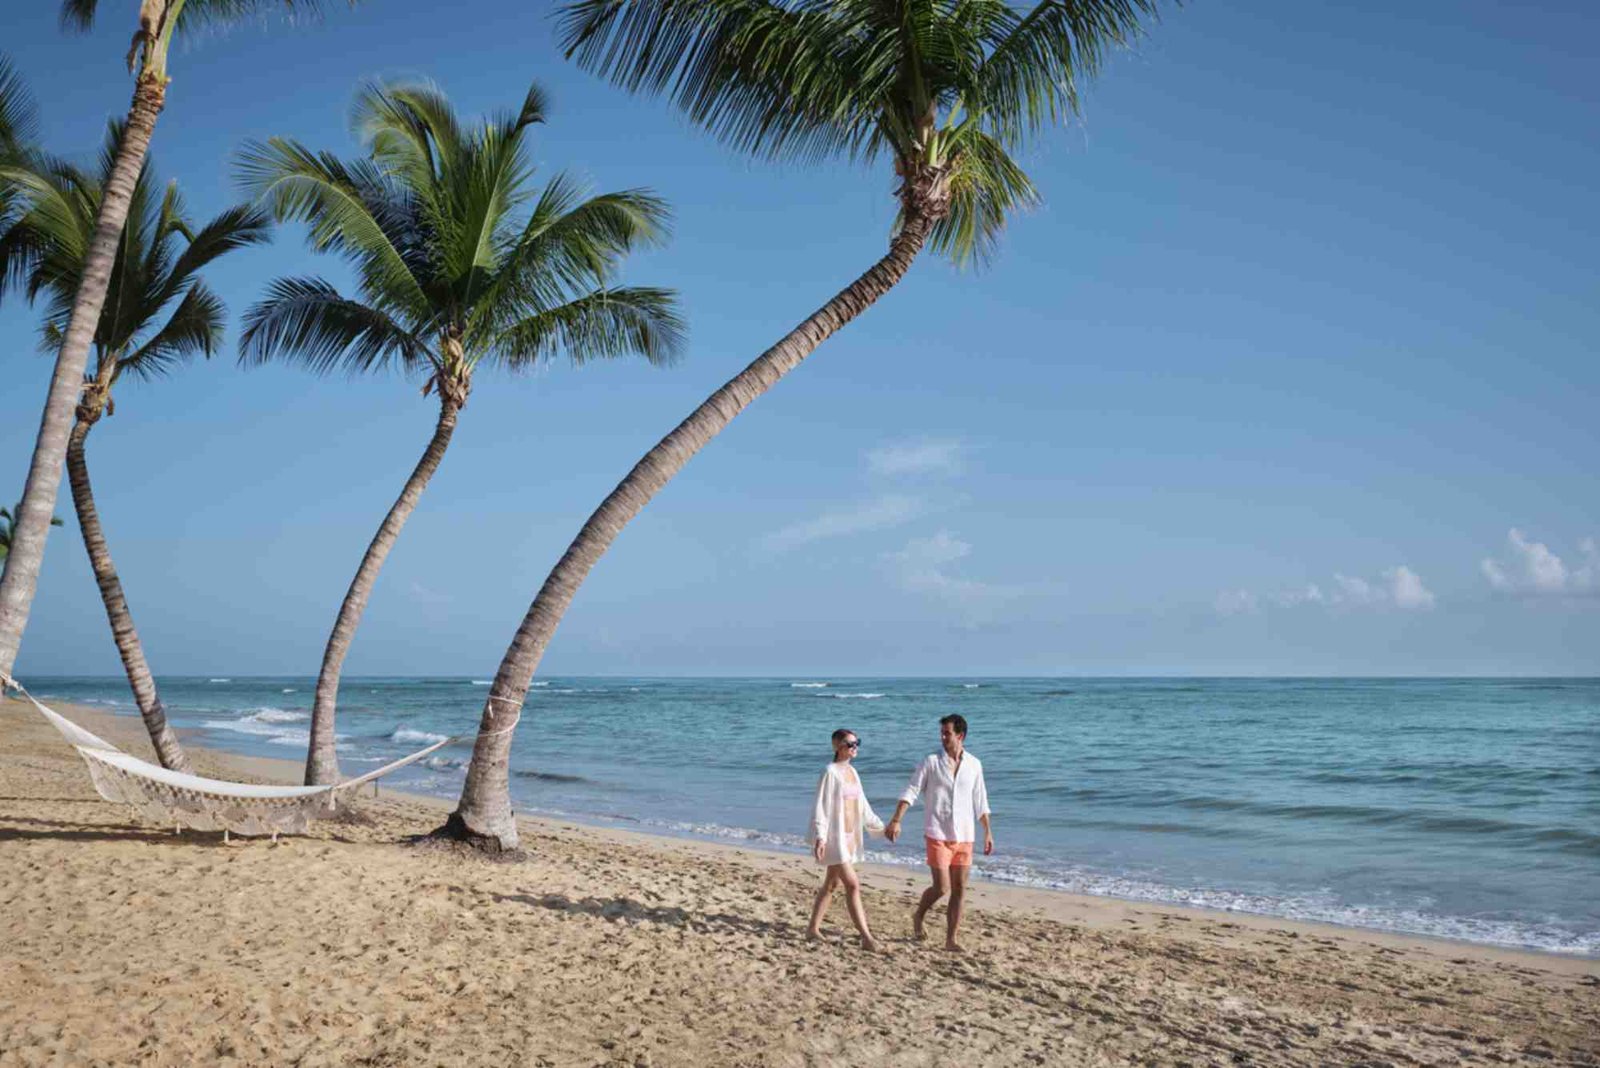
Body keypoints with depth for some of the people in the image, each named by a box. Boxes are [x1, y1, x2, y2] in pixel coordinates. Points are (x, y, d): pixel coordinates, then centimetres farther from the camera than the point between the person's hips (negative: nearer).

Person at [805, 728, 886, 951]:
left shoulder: (852, 772, 12)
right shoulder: (831, 772, -12)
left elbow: (862, 806, 20)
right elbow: (821, 806, -15)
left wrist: (880, 827, 23)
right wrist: (820, 836, -23)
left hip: (849, 836, 8)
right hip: (834, 836, -8)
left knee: (831, 884, 14)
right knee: (852, 884, -11)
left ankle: (813, 928, 24)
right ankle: (866, 937, -10)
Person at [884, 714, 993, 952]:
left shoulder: (974, 765, 6)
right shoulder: (932, 762, -4)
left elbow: (980, 802, 14)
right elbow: (911, 792, -7)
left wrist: (988, 832, 11)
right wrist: (895, 821, -17)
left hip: (964, 836, 3)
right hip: (938, 834, -3)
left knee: (960, 889, 3)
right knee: (941, 887, -6)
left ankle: (950, 939, 13)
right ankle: (918, 917, 22)